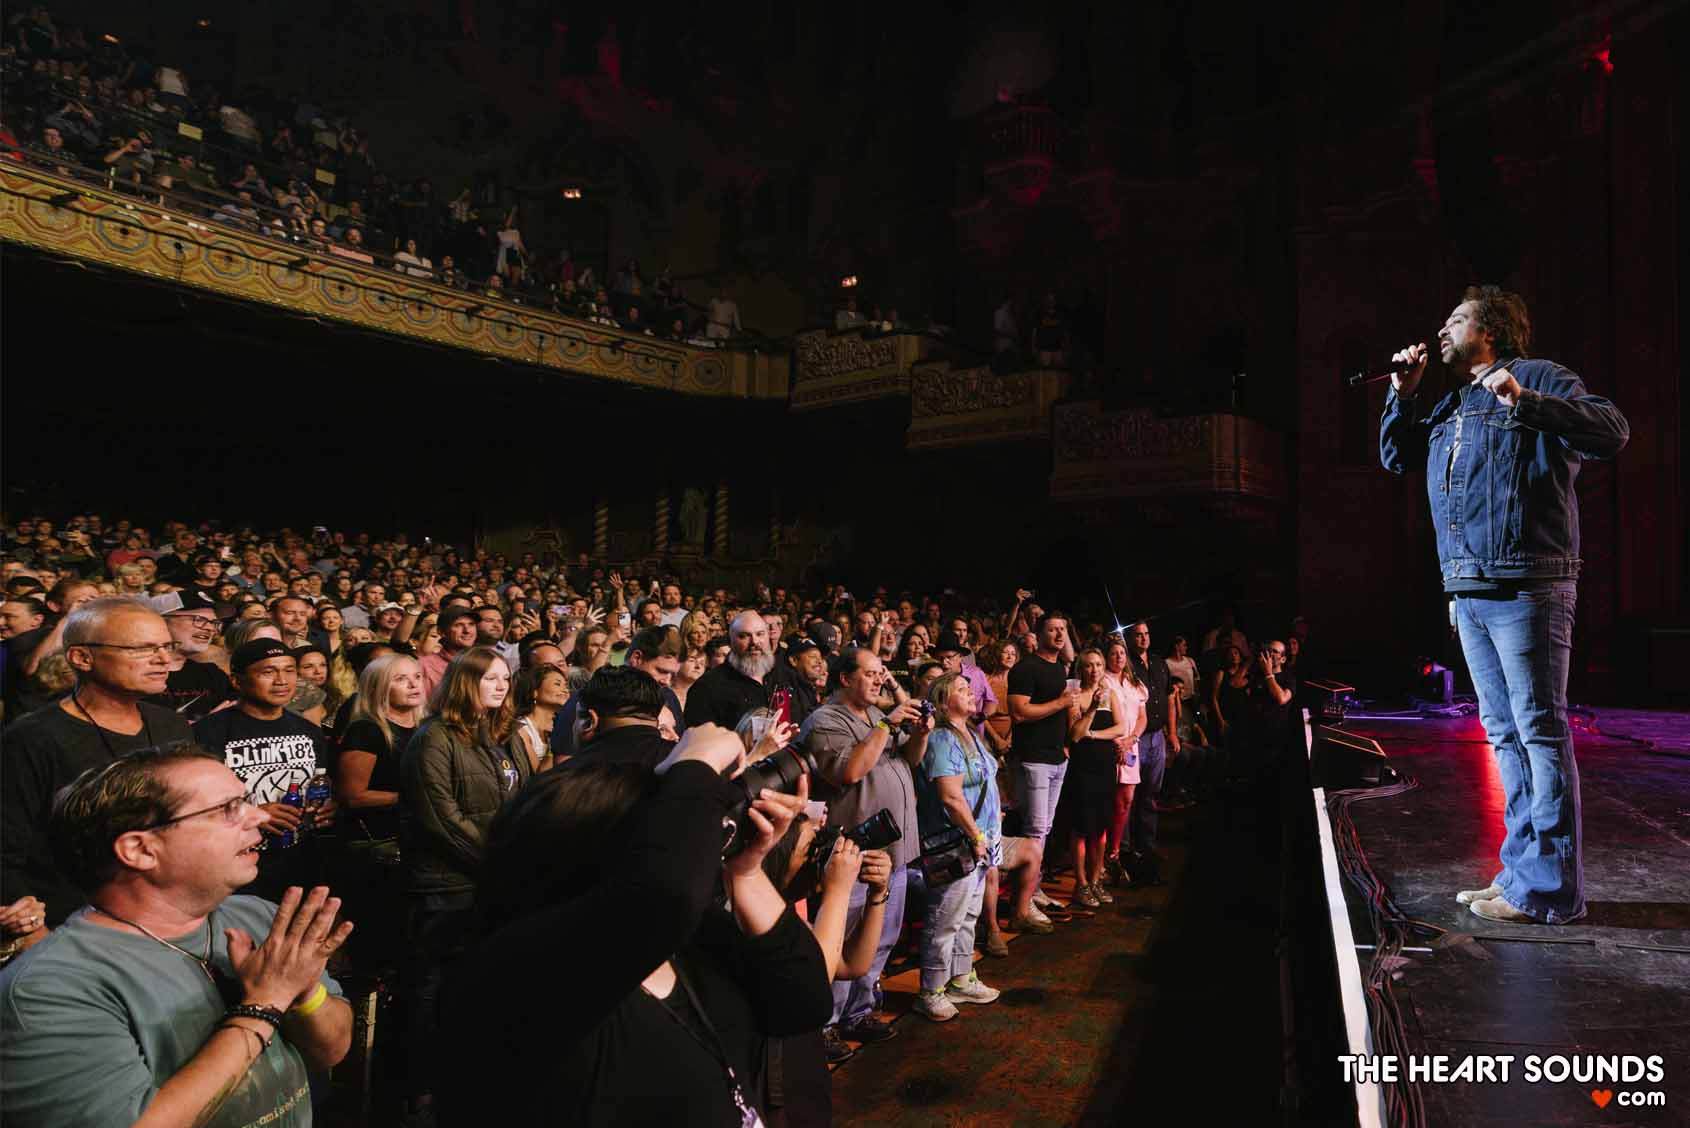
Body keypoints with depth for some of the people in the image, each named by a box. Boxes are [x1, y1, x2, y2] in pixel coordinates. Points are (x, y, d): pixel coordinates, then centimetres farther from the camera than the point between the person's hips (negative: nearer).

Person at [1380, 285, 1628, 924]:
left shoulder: (1538, 378, 0)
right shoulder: (1450, 406, 22)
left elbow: (1613, 432, -13)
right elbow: (1397, 459, 26)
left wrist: (1525, 402, -25)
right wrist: (1403, 394, 17)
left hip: (1526, 589, -8)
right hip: (1468, 592, 8)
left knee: (1540, 731, -6)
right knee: (1503, 734, 11)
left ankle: (1548, 888, 0)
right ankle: (1520, 870, 20)